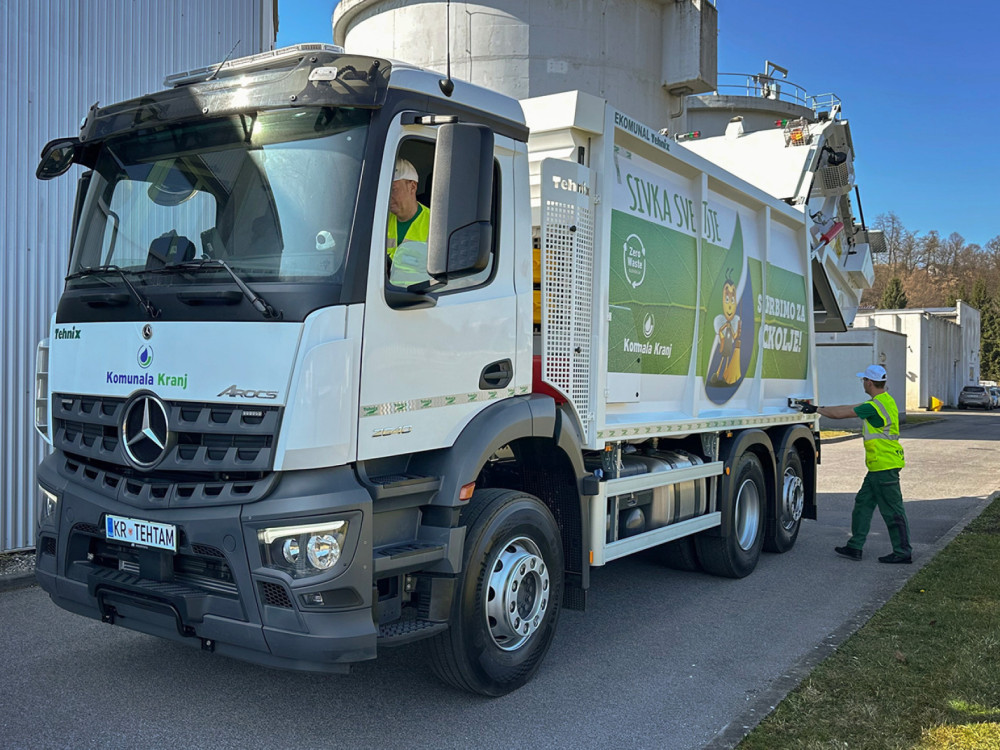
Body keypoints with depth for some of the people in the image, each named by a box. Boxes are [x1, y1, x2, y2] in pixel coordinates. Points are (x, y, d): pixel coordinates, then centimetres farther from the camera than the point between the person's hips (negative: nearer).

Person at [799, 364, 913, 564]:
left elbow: (840, 414, -16)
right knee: (863, 503, 14)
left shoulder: (875, 406, -20)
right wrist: (821, 408, 16)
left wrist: (816, 409, -3)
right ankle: (855, 547, 18)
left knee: (892, 510, -1)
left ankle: (903, 552, 8)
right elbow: (851, 408, 18)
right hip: (878, 467, 10)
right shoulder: (885, 400, 13)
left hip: (885, 466, -10)